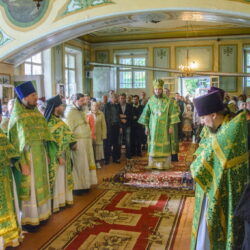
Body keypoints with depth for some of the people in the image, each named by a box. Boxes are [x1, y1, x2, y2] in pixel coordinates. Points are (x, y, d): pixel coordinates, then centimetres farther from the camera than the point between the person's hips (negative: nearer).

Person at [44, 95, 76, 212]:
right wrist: (59, 156, -22)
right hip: (57, 156, -9)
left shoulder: (58, 120, 9)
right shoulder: (51, 123, -20)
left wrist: (72, 142, 6)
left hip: (64, 154, 9)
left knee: (63, 177, 16)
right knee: (58, 179, 0)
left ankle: (63, 199, 29)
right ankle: (55, 203, 12)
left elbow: (67, 133, 18)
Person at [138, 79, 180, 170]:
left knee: (164, 144, 1)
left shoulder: (167, 101, -1)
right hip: (153, 127, 1)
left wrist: (171, 126, -6)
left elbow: (172, 114, -1)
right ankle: (153, 163, 11)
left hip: (164, 127, -1)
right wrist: (146, 127, 3)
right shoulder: (150, 101, 3)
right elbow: (146, 114, 6)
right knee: (153, 144, 3)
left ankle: (164, 164, 9)